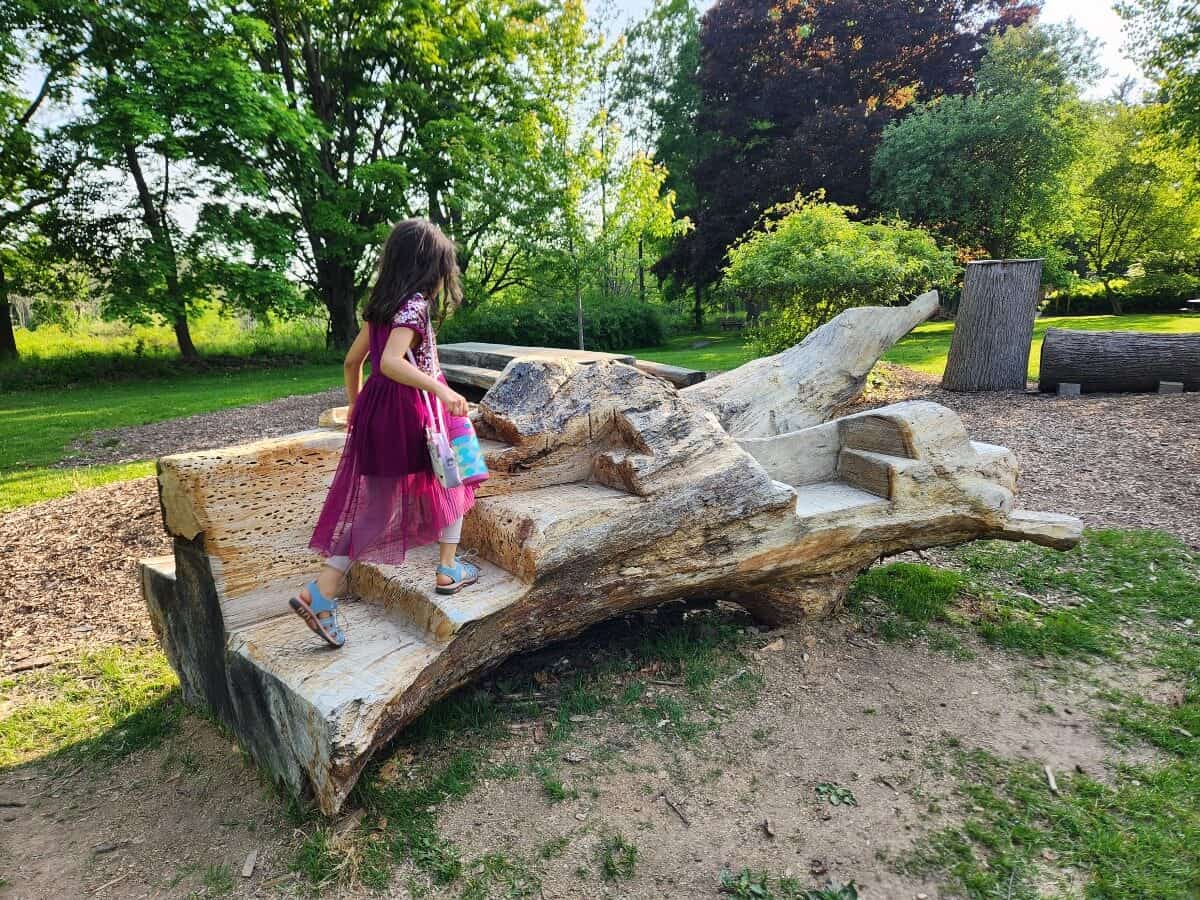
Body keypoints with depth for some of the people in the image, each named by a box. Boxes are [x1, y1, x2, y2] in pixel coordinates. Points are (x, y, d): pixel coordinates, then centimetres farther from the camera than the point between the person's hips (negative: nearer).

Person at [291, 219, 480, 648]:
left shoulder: (380, 304, 11)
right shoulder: (415, 304, -13)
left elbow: (352, 360, 17)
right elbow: (391, 362, -28)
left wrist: (355, 407, 28)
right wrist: (440, 389, -32)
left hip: (375, 410, 7)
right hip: (411, 411, -7)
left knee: (372, 506, 10)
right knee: (450, 483, 17)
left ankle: (320, 593, 4)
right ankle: (448, 570, 25)